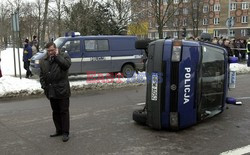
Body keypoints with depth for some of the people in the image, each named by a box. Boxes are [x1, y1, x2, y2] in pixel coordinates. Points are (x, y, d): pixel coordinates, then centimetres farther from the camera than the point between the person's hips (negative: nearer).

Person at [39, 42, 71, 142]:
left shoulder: (64, 56, -2)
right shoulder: (43, 61, 11)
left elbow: (66, 65, -24)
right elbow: (41, 75, 14)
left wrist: (57, 56, -15)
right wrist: (44, 86, 3)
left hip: (62, 91, -5)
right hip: (51, 92, 5)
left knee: (64, 111, 1)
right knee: (55, 112, 15)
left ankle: (65, 133, 8)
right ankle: (59, 130, 28)